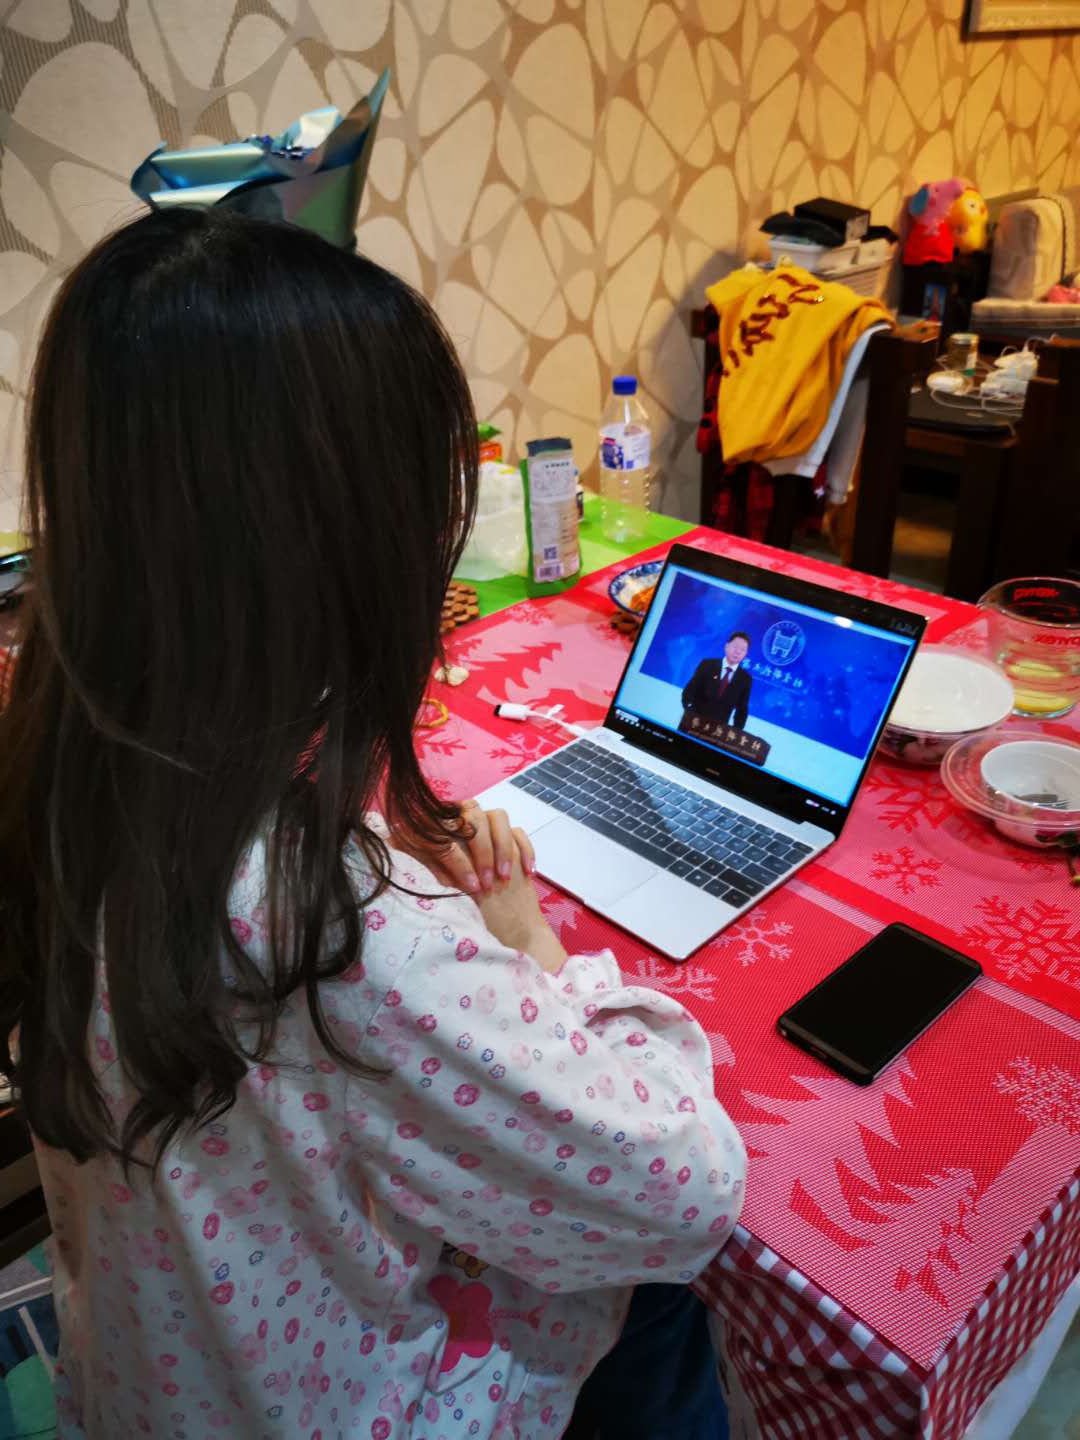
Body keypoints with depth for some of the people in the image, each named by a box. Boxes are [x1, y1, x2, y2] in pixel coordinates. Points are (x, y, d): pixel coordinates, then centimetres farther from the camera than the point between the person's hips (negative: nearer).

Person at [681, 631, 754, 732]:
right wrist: (688, 708, -21)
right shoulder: (707, 665, 0)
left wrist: (736, 732, -6)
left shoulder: (745, 678, 4)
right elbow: (690, 689, -2)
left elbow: (742, 708, 6)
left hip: (719, 728, 0)